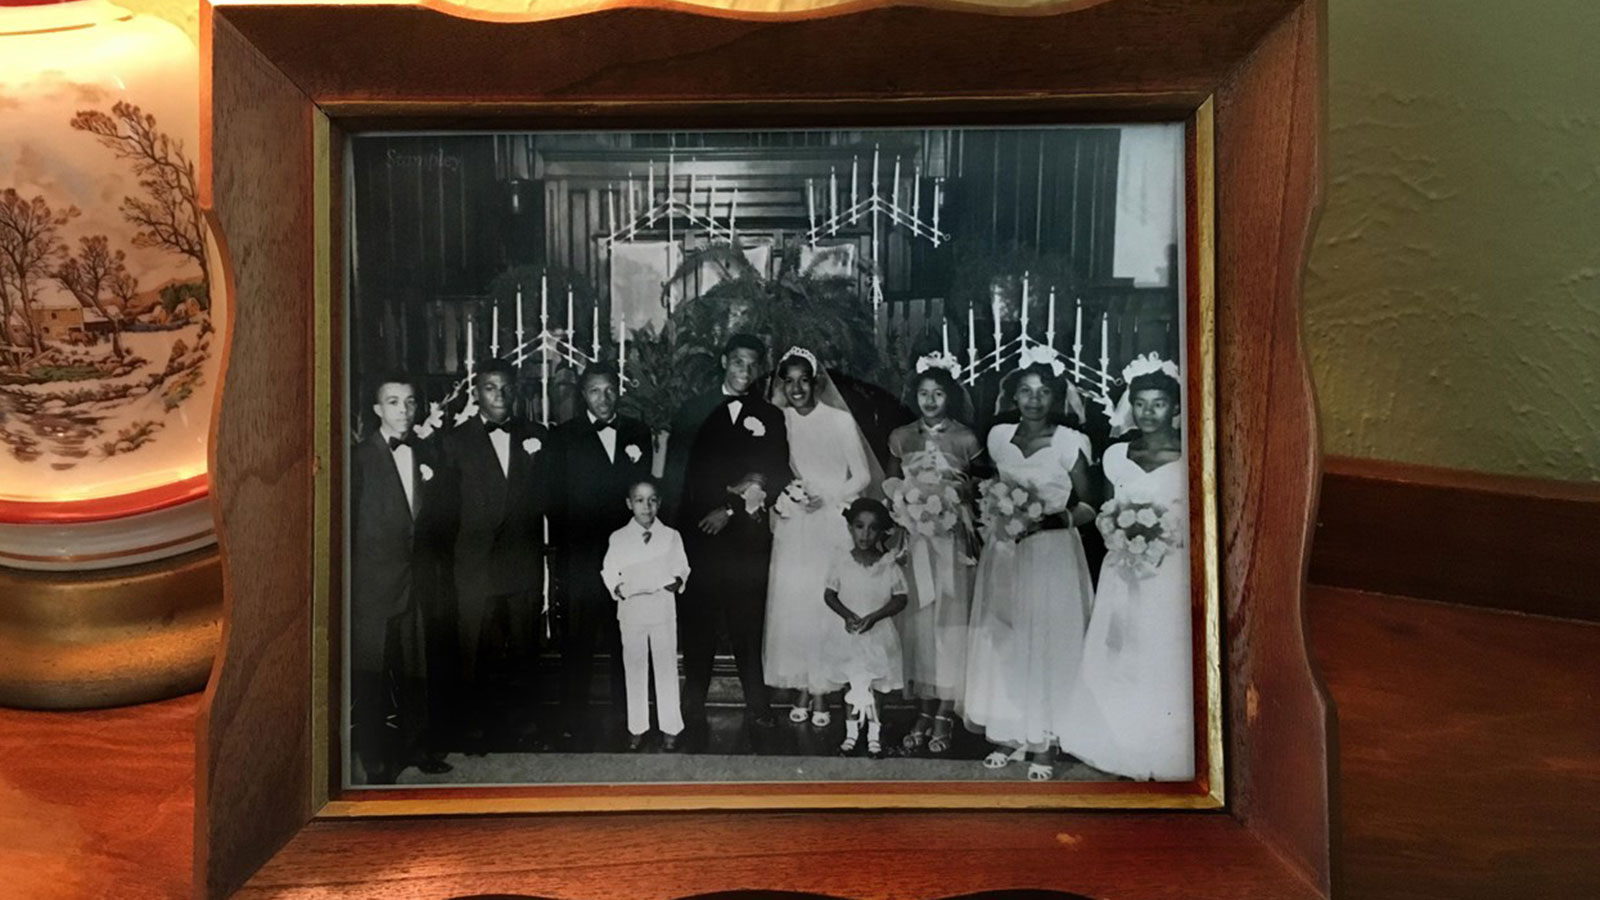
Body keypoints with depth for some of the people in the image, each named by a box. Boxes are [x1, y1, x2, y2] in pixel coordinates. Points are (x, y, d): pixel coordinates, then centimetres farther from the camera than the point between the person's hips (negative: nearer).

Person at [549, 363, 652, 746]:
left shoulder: (637, 432, 10)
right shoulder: (565, 436, 3)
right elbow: (556, 498, 0)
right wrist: (562, 548, -5)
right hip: (580, 557, -2)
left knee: (626, 642, 8)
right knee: (577, 643, 4)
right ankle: (574, 724, 14)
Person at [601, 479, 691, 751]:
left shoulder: (671, 536, 1)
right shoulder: (618, 538, 0)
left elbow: (682, 568, 4)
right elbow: (609, 572, 3)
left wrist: (677, 581, -17)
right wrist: (617, 588, -16)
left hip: (663, 610, 0)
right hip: (631, 611, 0)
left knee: (666, 668, 4)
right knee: (635, 669, 9)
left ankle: (670, 728, 14)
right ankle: (637, 727, 21)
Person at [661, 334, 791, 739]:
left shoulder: (770, 416, 10)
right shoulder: (694, 410, 10)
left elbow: (776, 476, 3)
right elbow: (676, 471, 6)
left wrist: (732, 510, -5)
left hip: (747, 534, 0)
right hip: (699, 529, 0)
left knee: (748, 621, 1)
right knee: (698, 619, 1)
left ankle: (756, 701, 12)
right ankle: (694, 702, 12)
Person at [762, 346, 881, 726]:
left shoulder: (840, 420, -4)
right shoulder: (779, 421, 3)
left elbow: (863, 475, -1)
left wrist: (826, 500, -11)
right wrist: (778, 499, -6)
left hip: (831, 527, -2)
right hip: (792, 528, 2)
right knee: (791, 605, 0)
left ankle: (821, 692, 9)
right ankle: (801, 689, 13)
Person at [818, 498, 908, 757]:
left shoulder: (889, 565, -8)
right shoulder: (840, 562, -5)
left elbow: (900, 598, -5)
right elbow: (829, 594, 1)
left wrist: (874, 617, -16)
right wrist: (847, 615, -15)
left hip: (878, 634, -1)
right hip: (846, 633, 1)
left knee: (868, 687, 1)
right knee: (852, 686, 11)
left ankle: (874, 735, 16)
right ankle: (852, 732, 26)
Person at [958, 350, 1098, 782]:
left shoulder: (1069, 442, -7)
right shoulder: (999, 436, 6)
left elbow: (1088, 507, -4)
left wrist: (1053, 516, -20)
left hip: (1052, 554, -4)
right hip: (1005, 551, 4)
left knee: (1047, 644, 0)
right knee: (1002, 641, 7)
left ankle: (1043, 743, 12)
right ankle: (1009, 734, 21)